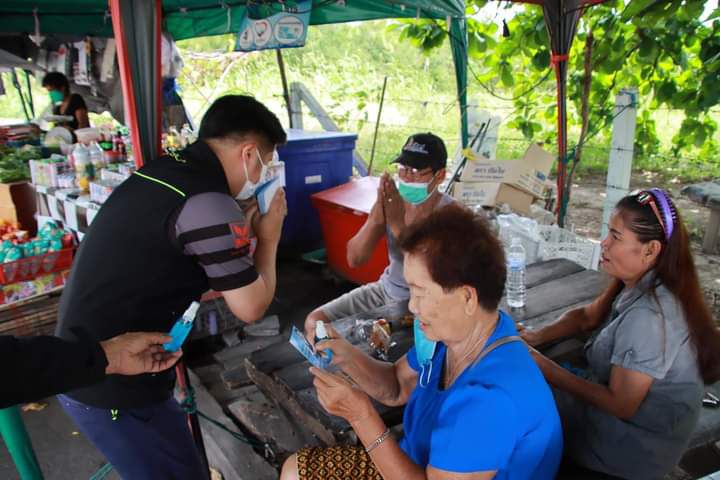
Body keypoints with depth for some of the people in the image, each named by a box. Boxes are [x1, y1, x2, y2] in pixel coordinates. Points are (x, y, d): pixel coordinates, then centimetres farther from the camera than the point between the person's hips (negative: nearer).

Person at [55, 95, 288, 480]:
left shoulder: (162, 172, 3)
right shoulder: (207, 203, -24)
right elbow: (251, 307, -12)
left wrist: (244, 226, 10)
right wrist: (268, 235, 0)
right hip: (113, 385, -9)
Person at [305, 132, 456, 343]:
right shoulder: (391, 201, -6)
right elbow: (354, 259, -11)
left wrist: (398, 225, -35)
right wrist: (376, 217, -28)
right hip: (385, 290, 5)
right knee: (315, 321, -1)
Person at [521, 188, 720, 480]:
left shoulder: (647, 317, -32)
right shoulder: (641, 285, -4)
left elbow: (620, 405, -27)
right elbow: (586, 317, 10)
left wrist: (551, 372, -20)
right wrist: (539, 336, -6)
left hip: (637, 447, -8)